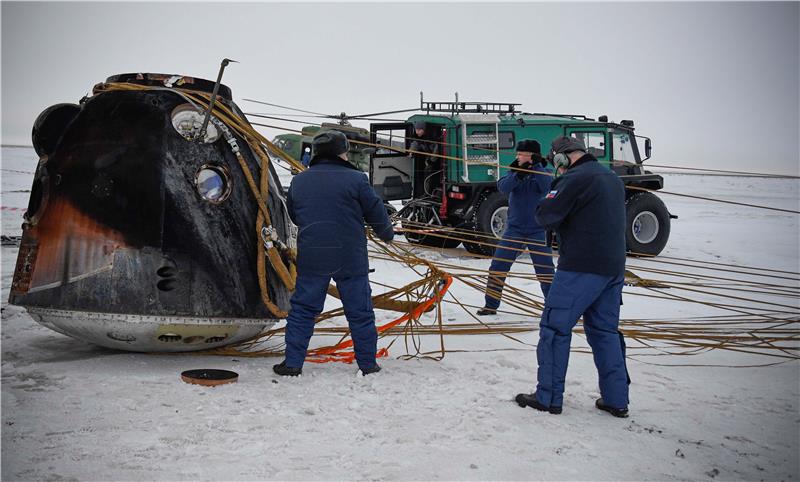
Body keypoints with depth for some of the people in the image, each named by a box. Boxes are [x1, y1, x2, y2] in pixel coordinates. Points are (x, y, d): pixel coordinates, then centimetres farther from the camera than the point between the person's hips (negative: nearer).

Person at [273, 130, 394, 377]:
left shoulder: (299, 181, 6)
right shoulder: (355, 179, -7)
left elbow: (293, 215, 19)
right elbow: (376, 212, -2)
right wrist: (387, 233, 19)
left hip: (311, 258, 3)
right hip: (350, 259, -2)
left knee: (302, 310, 11)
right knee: (360, 312, 9)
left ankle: (293, 362, 8)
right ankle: (368, 364, 15)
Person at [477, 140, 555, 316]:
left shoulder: (542, 173, -4)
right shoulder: (514, 171, 3)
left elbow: (546, 186, -25)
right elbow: (502, 186, -15)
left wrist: (536, 166, -35)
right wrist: (518, 175, -31)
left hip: (537, 230, -3)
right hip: (514, 228, 3)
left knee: (545, 270, -3)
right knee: (497, 266, 2)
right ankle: (491, 305, 14)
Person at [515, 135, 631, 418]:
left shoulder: (574, 179, -12)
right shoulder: (612, 178, 17)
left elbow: (545, 216, -15)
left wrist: (549, 202, 6)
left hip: (581, 267, -8)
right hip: (614, 267, 9)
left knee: (555, 328, 0)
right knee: (605, 331, 15)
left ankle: (548, 397, 4)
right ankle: (616, 400, 17)